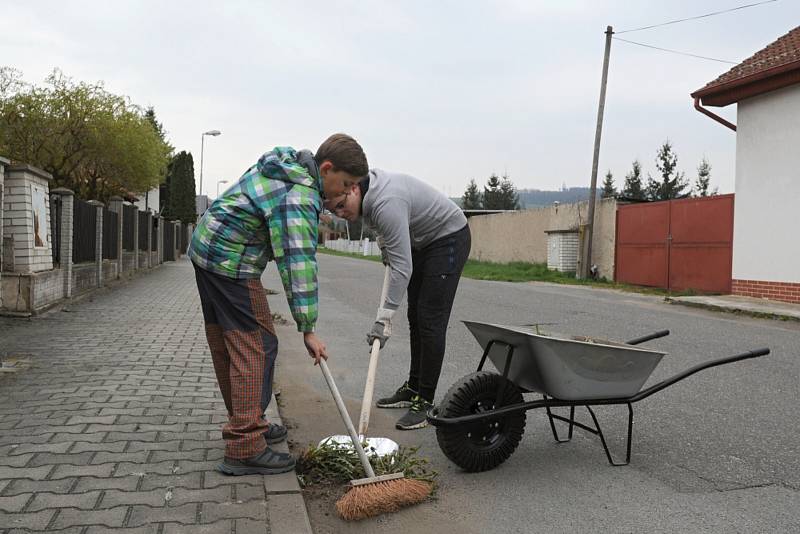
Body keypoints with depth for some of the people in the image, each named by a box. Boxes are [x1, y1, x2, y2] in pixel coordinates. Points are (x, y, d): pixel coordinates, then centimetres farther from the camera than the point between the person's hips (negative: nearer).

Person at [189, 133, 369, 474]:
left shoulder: (288, 163, 8)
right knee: (256, 347, -10)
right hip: (231, 262, -10)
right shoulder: (298, 198, -23)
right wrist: (308, 329, -29)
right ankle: (245, 448, -8)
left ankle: (243, 422, 28)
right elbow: (298, 263, -30)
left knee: (225, 344, 15)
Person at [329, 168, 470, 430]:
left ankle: (425, 401, -6)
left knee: (430, 320, -12)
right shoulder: (367, 194, -6)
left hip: (449, 238, -10)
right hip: (421, 240, 10)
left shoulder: (386, 203, -34)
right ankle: (413, 388, 20)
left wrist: (384, 318, -34)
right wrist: (383, 242, 4)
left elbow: (402, 268, -35)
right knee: (415, 317, 11)